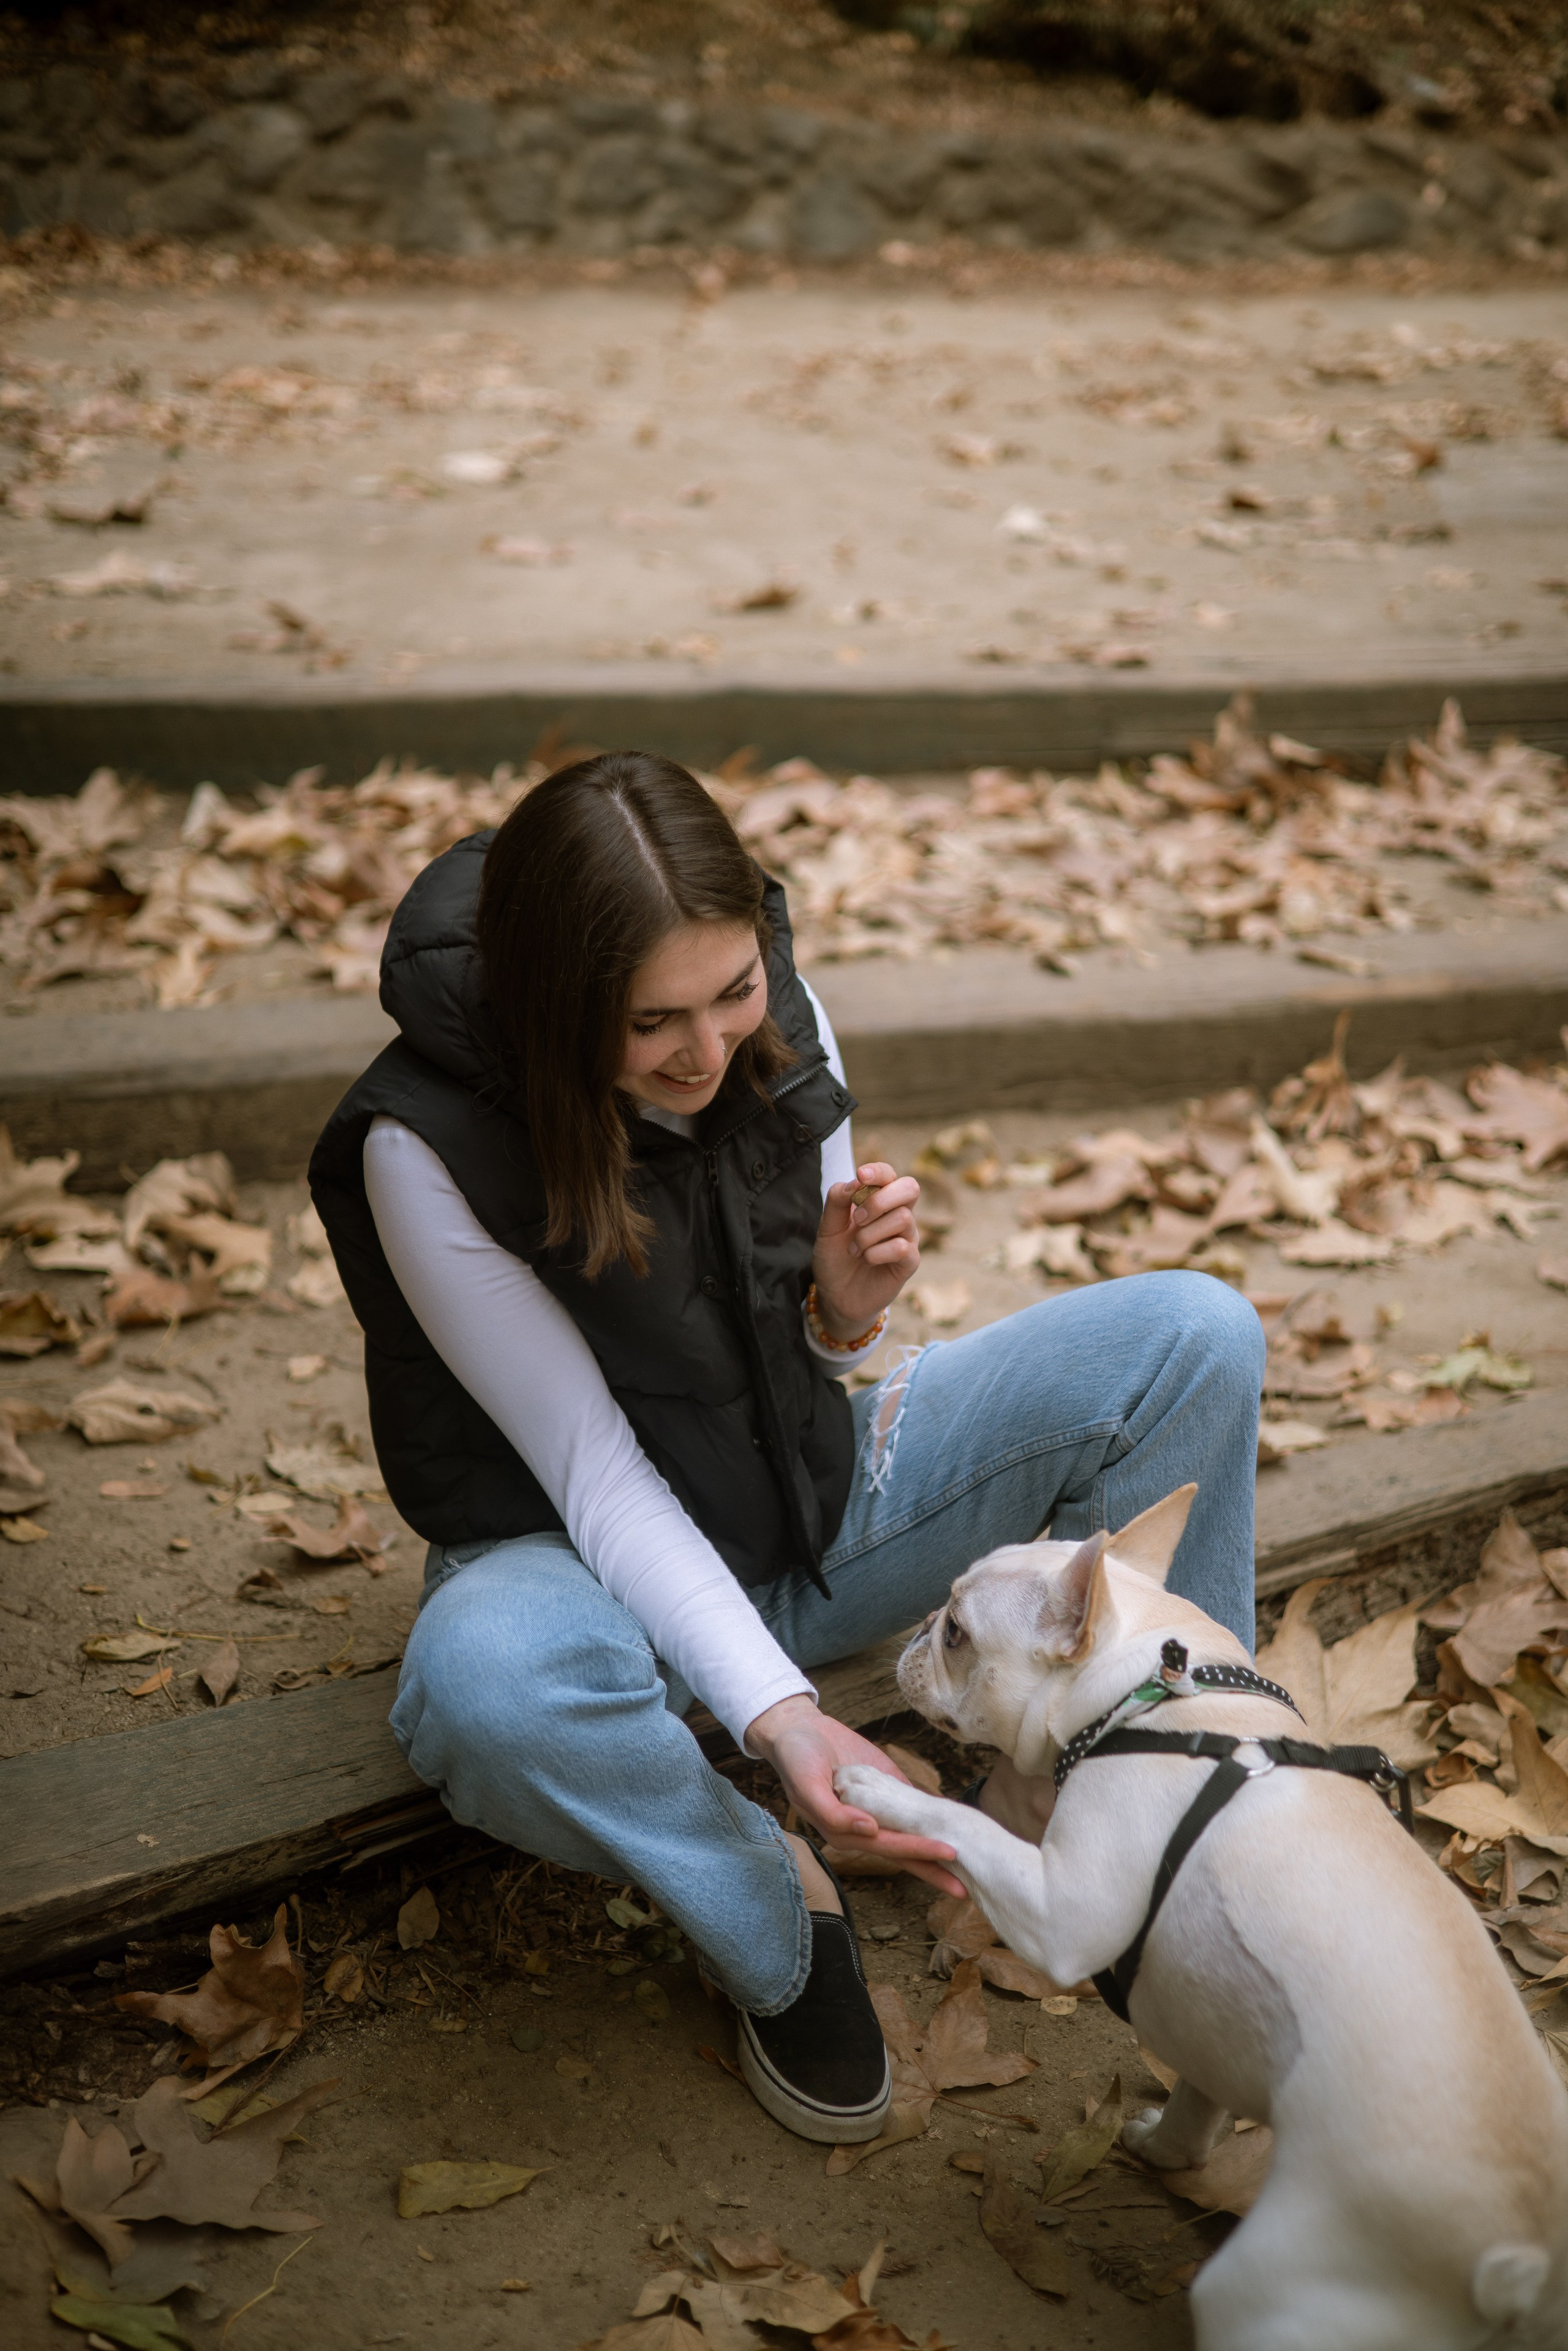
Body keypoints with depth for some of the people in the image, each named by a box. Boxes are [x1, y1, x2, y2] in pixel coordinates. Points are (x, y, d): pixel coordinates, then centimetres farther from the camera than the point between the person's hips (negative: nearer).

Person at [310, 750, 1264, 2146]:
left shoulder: (779, 1023, -12)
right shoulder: (427, 1145, -26)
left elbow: (829, 1358, 2)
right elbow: (596, 1478, -23)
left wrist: (851, 1304, -23)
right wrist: (778, 1713, -34)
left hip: (818, 1495, 5)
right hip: (598, 1558, -4)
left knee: (1196, 1335, -11)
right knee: (489, 1677, -42)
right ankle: (780, 1911, -11)